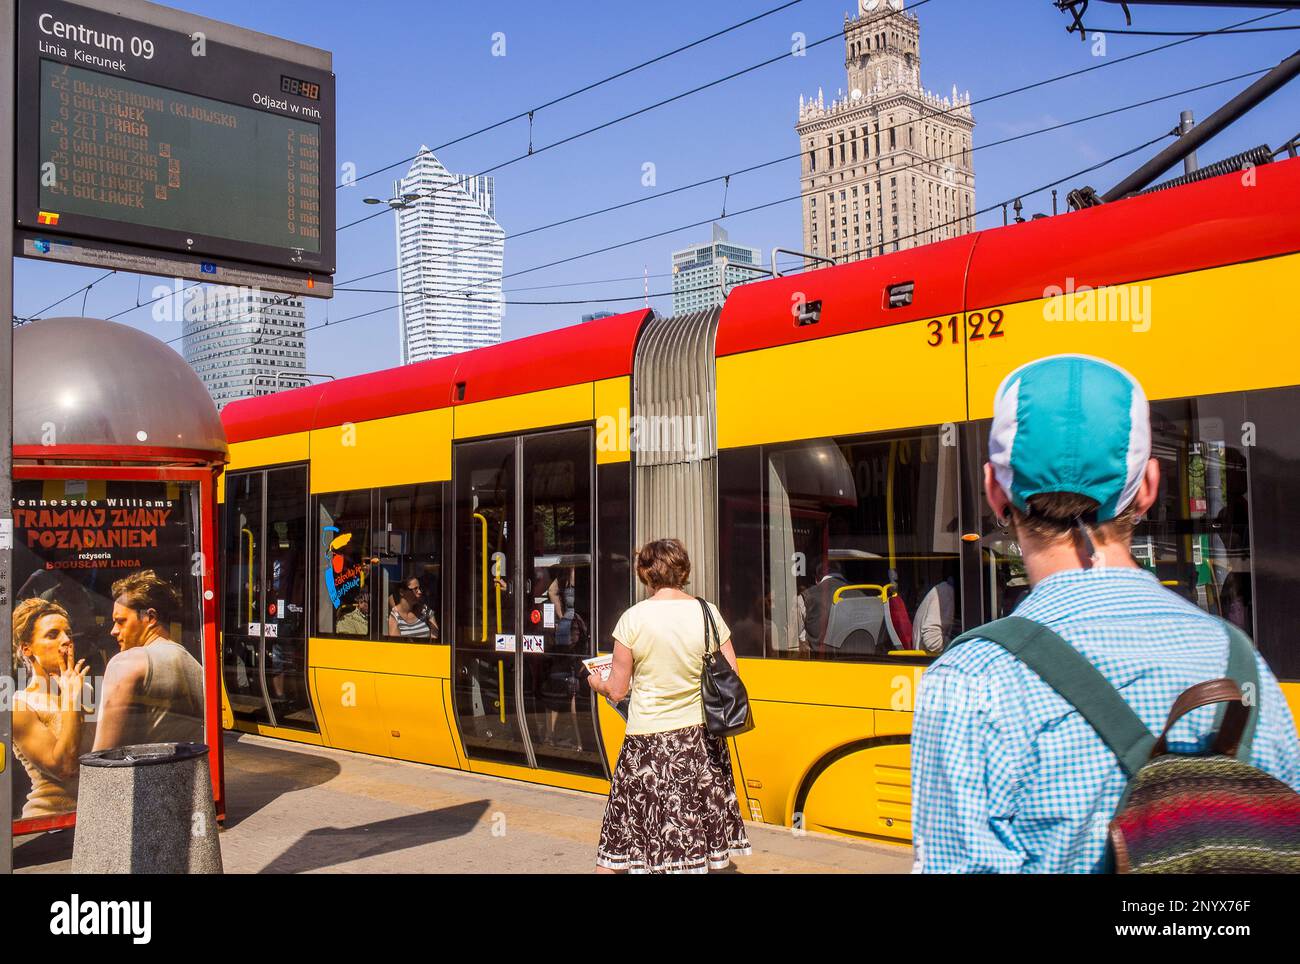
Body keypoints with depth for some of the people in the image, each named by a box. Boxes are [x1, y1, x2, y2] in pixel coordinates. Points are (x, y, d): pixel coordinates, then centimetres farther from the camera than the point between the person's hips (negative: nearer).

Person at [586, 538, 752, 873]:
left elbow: (616, 691, -4)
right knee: (700, 833, 13)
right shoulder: (708, 613, -3)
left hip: (647, 743, -3)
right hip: (701, 735, 3)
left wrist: (597, 683, 18)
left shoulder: (633, 618, -9)